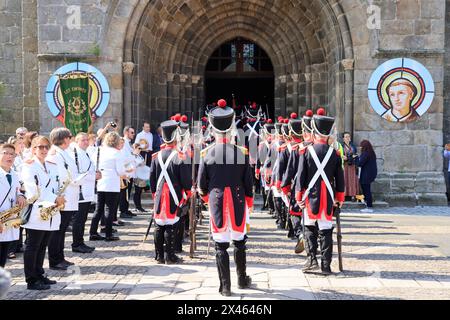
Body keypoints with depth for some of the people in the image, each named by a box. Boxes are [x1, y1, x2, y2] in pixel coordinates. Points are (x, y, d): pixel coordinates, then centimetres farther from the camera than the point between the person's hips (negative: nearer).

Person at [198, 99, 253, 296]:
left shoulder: (206, 153, -7)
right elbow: (248, 183, -2)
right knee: (239, 242, 16)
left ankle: (225, 286, 6)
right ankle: (242, 280, 28)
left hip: (217, 204, 0)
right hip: (238, 204, 0)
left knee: (221, 245, 5)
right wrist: (250, 204, 13)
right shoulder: (241, 152, -7)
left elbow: (201, 184, 0)